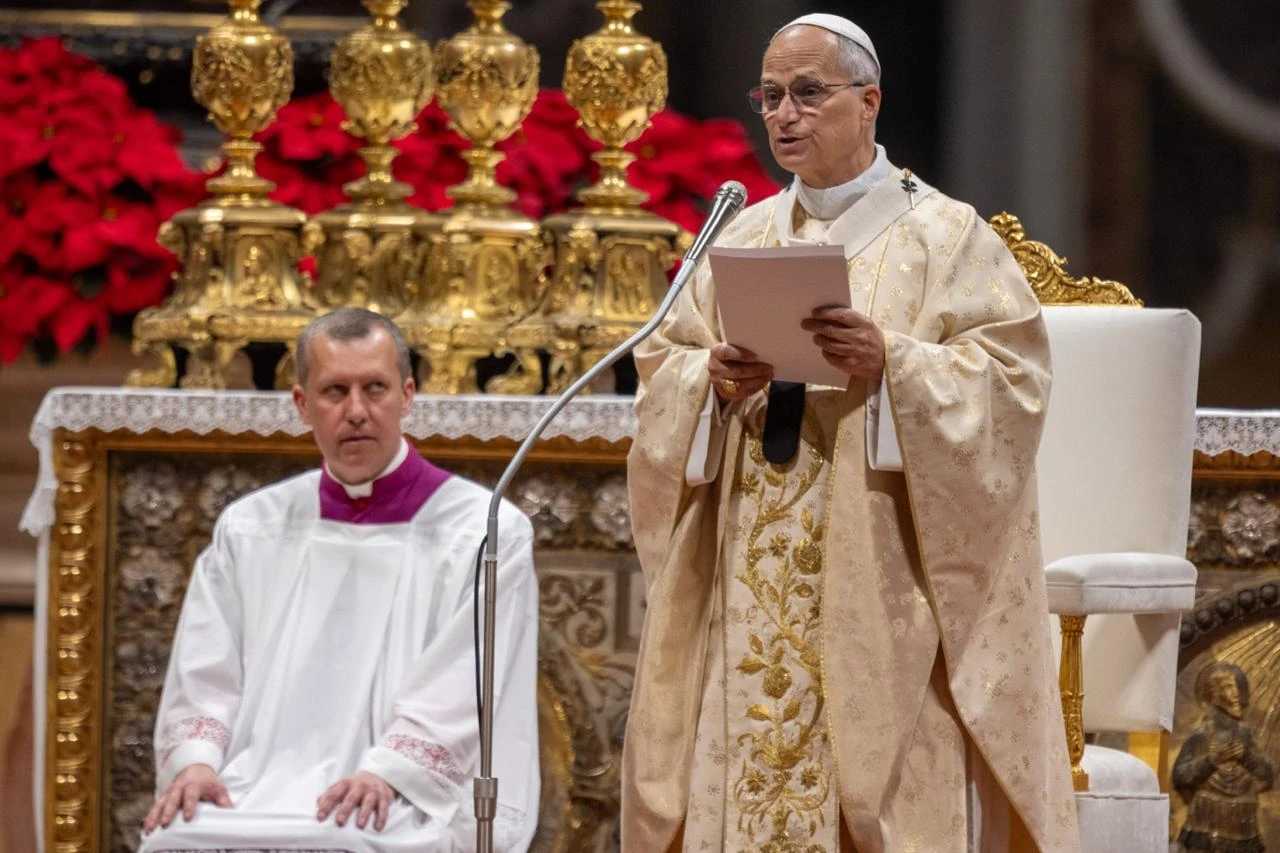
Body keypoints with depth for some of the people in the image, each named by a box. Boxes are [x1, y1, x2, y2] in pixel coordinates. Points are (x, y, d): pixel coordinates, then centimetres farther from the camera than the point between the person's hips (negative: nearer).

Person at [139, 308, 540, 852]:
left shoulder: (485, 533, 7)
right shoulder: (249, 531, 19)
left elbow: (462, 686, -4)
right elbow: (206, 674, 12)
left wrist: (387, 772, -19)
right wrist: (196, 760, -9)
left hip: (410, 804, -4)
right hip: (257, 794, 4)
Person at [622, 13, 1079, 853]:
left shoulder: (946, 236, 1)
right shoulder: (741, 240, 15)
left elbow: (1009, 374, -7)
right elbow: (660, 373, 12)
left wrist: (892, 362, -22)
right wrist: (713, 378, -9)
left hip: (882, 581, -4)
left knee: (887, 774, -9)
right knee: (749, 769, 0)